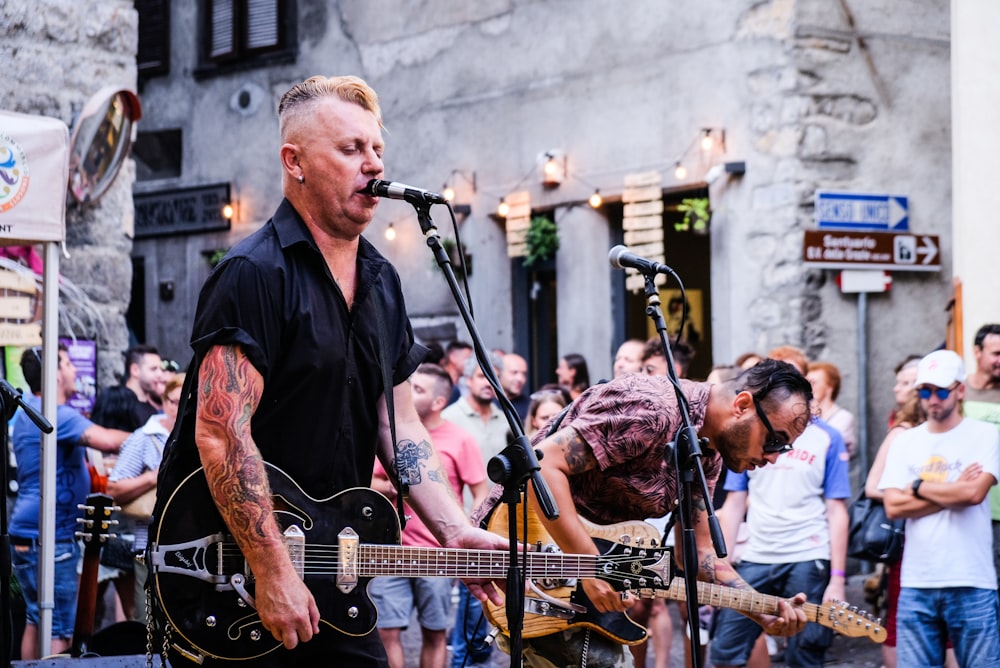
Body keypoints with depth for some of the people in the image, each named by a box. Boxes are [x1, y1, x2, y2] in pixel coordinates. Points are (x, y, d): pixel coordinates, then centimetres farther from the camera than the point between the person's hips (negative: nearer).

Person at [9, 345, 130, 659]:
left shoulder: (27, 411, 15)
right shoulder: (53, 415, -18)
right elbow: (107, 440, -31)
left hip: (27, 535, 10)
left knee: (35, 621, 15)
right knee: (59, 633, -7)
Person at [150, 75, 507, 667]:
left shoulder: (381, 282, 11)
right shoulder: (255, 274, -15)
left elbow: (399, 425, 13)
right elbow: (222, 433, -22)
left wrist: (456, 532, 0)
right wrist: (274, 572, -24)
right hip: (228, 577, -7)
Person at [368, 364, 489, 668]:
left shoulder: (460, 440, -2)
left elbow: (482, 495, -2)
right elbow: (370, 483, 14)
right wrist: (392, 489, -8)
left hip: (437, 555, -3)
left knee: (435, 633, 5)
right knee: (386, 632, -3)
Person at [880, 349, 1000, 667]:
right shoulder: (905, 443, 11)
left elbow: (974, 492, -14)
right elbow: (893, 506, 0)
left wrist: (918, 487, -2)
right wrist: (953, 493, -6)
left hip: (971, 585, -3)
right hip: (916, 585, 3)